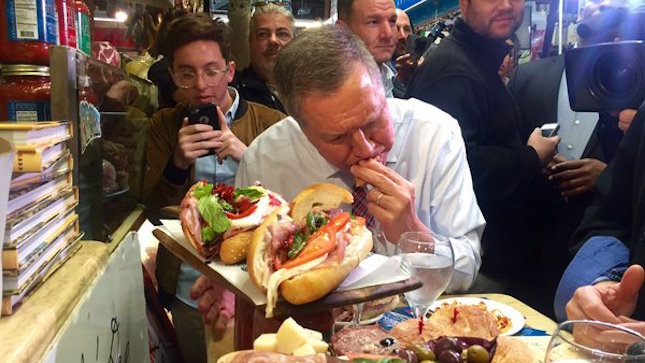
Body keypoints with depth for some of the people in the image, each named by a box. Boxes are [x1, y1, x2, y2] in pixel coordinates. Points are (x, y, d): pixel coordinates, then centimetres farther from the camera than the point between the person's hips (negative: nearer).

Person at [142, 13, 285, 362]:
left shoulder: (272, 123, -6)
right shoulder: (163, 126, -1)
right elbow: (154, 213, -3)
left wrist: (247, 156, -25)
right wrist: (178, 164, -22)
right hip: (189, 290, 1)